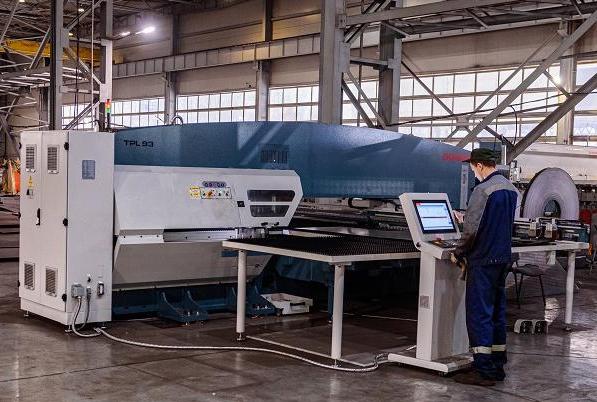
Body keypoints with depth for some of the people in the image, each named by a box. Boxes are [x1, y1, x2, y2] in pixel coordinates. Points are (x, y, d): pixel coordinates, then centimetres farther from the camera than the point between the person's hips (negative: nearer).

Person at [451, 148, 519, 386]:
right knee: (497, 312, 14)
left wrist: (458, 253, -5)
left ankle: (483, 371, -2)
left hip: (483, 259, -9)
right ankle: (497, 366, 20)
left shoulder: (483, 190, -16)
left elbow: (472, 230, -19)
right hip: (503, 257, 9)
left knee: (479, 313, -4)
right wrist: (465, 217, 31)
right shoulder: (510, 188, 11)